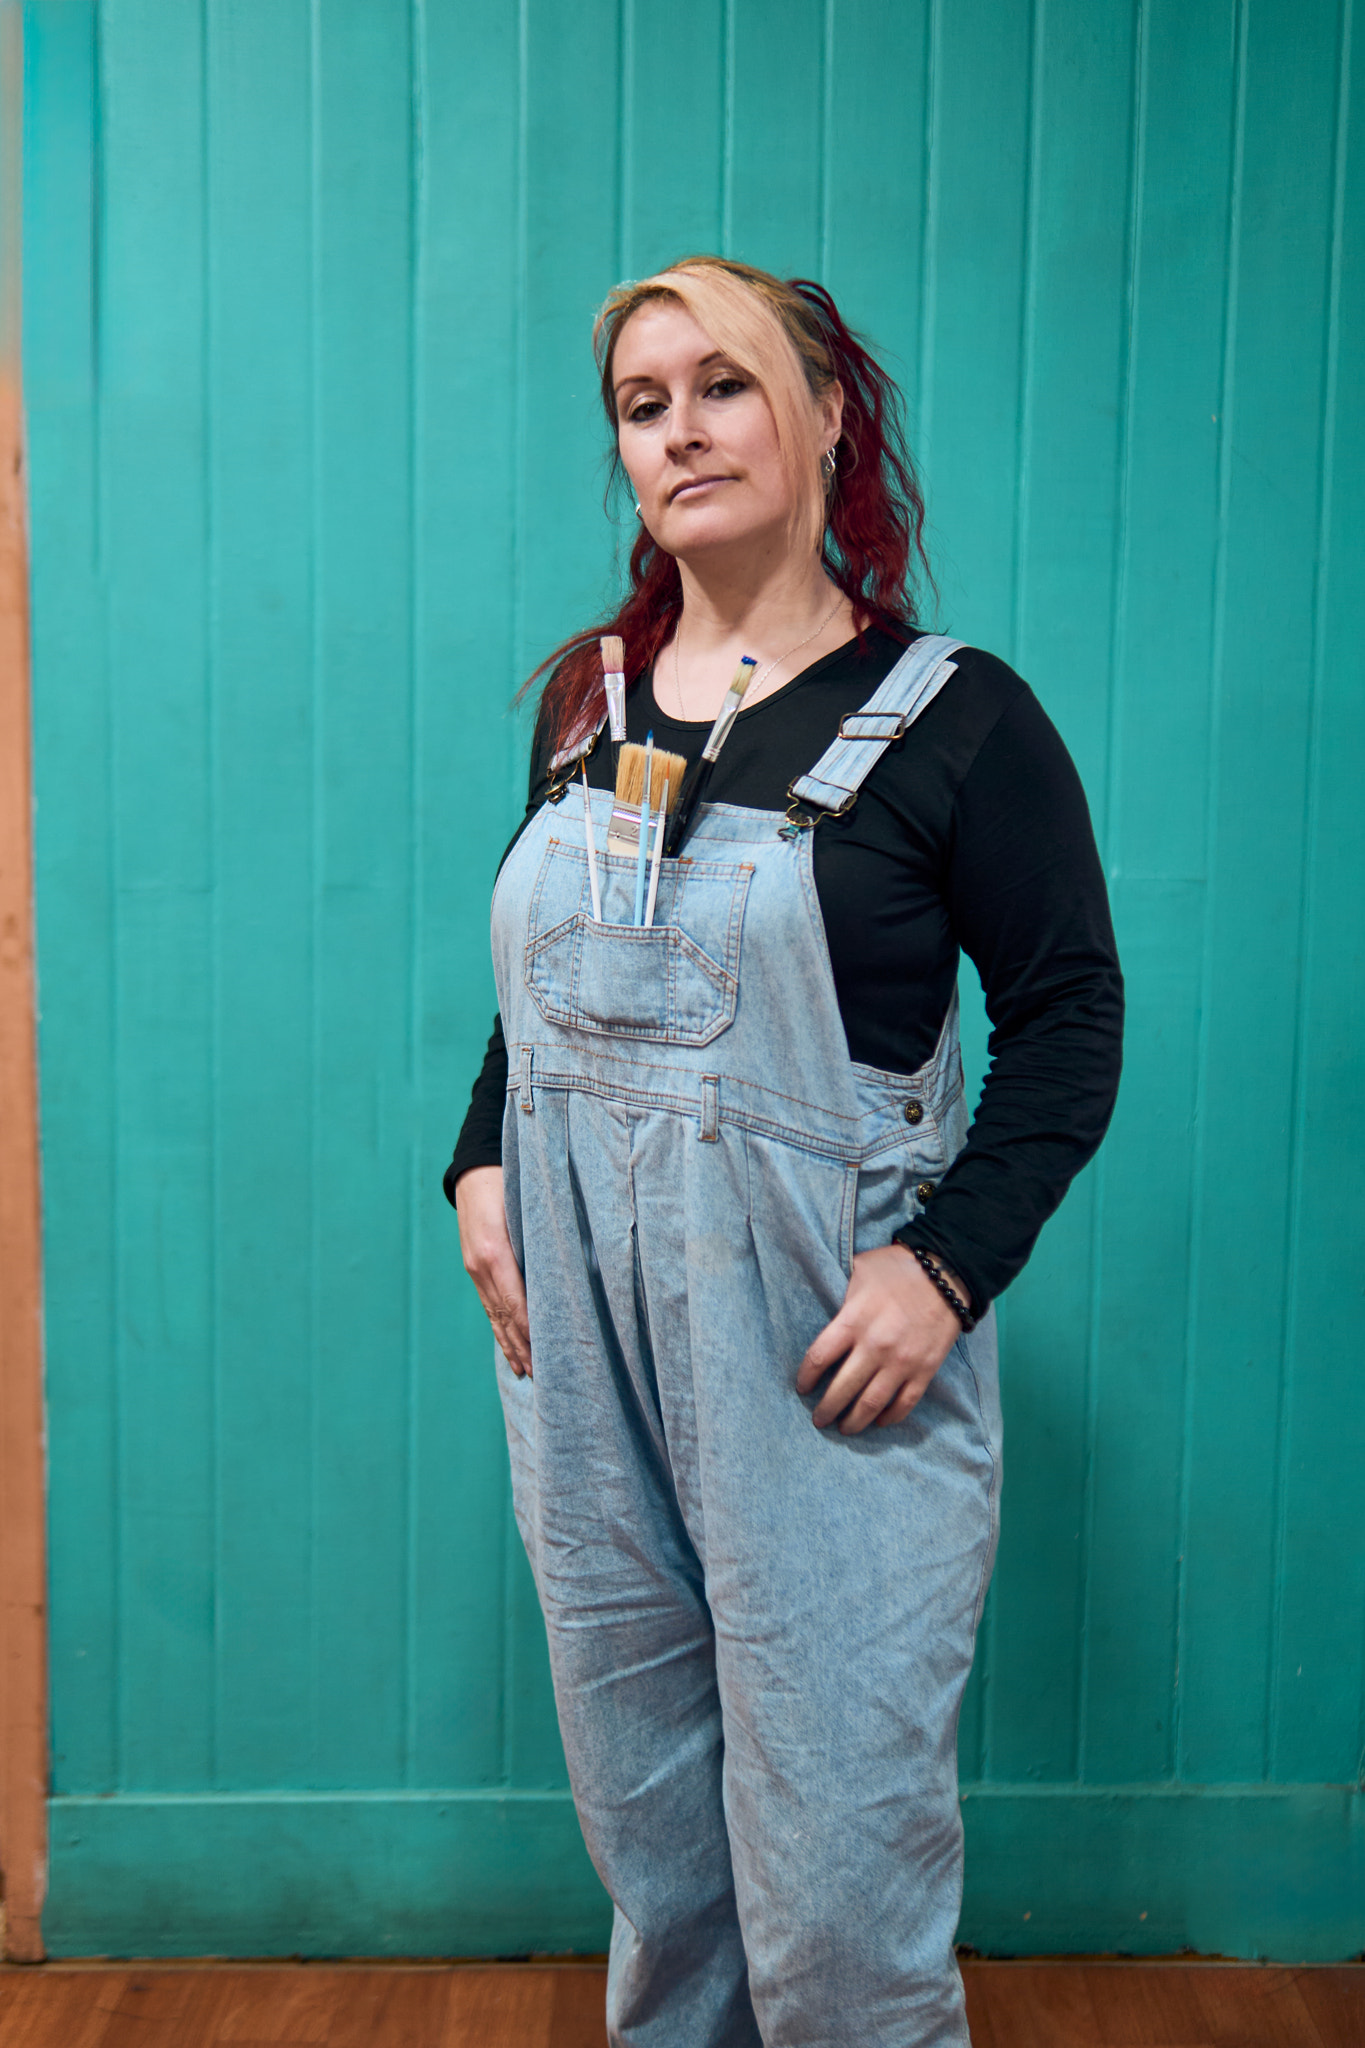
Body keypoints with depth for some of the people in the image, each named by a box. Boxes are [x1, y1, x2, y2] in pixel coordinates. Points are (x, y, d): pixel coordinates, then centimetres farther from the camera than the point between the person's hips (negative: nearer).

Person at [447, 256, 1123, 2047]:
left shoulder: (953, 717, -7)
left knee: (833, 1868, 3)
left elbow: (1070, 1016, -6)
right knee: (641, 1818, 19)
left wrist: (948, 1262, -17)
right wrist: (484, 1166, 3)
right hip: (580, 1331, 5)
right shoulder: (587, 699, 10)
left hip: (818, 1353, -5)